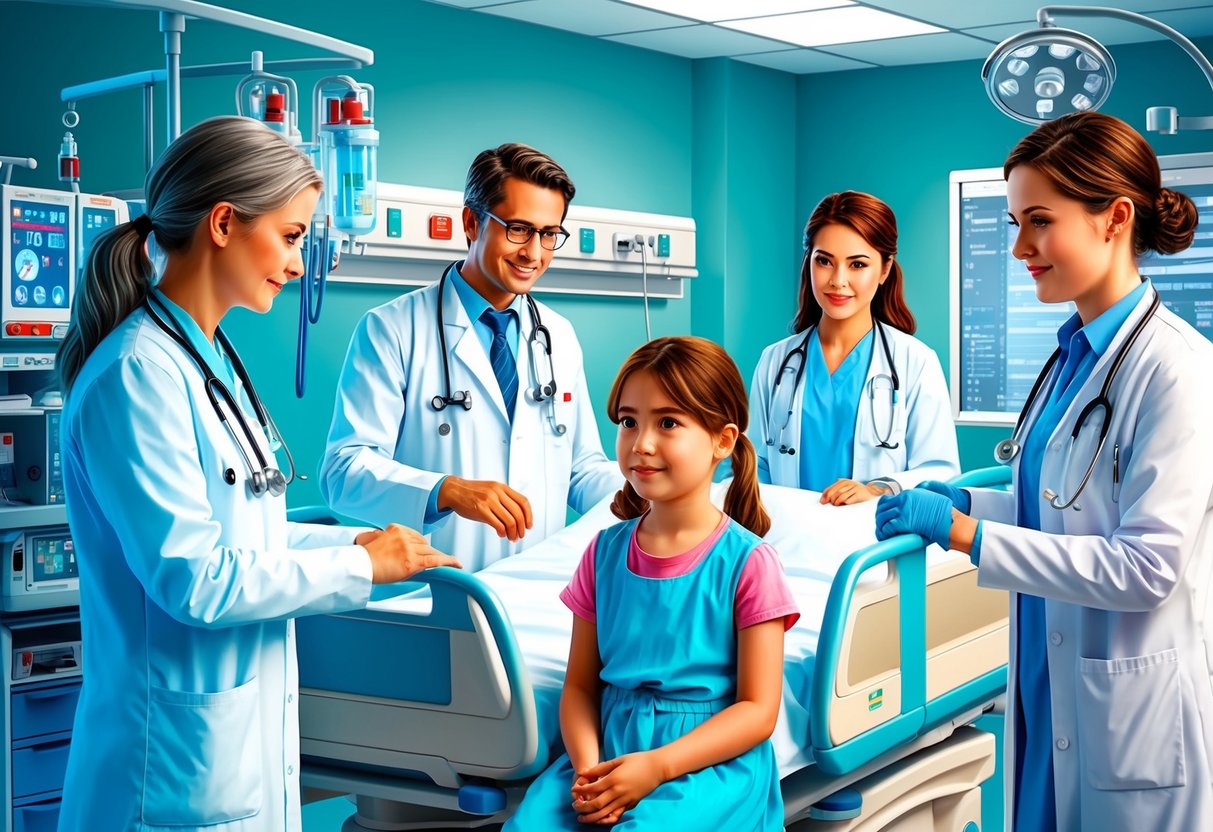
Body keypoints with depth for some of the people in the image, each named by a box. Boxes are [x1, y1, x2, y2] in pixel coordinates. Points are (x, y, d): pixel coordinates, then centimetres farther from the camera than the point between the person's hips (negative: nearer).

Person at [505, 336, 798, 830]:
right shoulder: (605, 552, 8)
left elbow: (758, 709, -6)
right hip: (609, 752, 4)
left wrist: (657, 766, -16)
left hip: (710, 762, -3)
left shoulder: (746, 562, -5)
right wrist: (588, 767, -11)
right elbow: (579, 685, 9)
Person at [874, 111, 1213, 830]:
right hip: (1048, 687, 8)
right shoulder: (1074, 354, 8)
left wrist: (964, 533, -23)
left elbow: (1146, 565, -24)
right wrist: (965, 502, 0)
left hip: (1130, 708, -8)